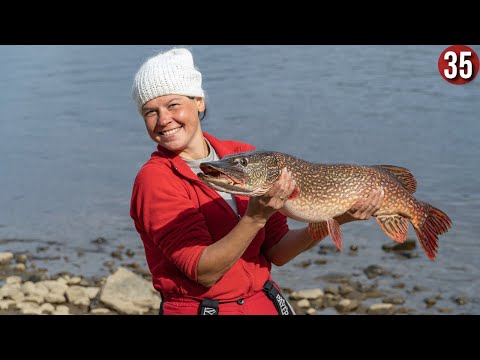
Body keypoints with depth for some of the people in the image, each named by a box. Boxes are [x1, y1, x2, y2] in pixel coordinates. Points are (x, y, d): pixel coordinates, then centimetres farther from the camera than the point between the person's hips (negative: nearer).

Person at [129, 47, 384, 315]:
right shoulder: (154, 180, -14)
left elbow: (276, 252, 0)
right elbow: (204, 272, -19)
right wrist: (256, 218, -30)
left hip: (267, 303, 4)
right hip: (199, 308, -4)